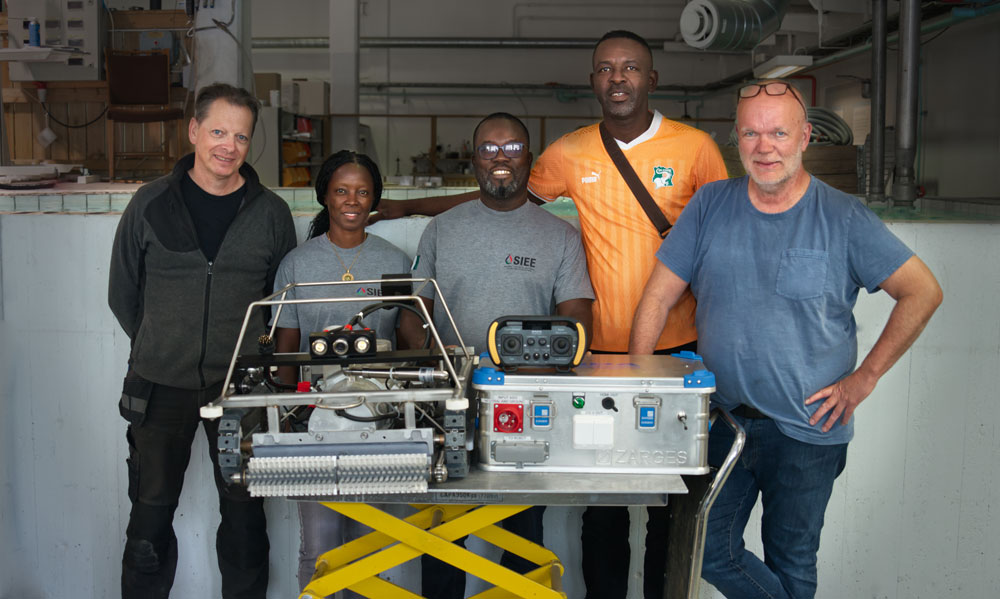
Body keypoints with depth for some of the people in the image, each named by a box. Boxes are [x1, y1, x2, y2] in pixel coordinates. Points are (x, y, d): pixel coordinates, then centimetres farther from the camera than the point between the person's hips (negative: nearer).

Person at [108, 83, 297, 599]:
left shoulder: (271, 213, 1)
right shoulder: (151, 204, 0)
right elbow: (123, 293, 8)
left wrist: (253, 356, 4)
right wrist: (160, 347, 9)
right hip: (161, 384, 0)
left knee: (243, 510, 10)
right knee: (151, 509, 9)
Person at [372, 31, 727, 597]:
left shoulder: (695, 147, -1)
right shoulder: (571, 153, 4)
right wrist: (405, 207, 12)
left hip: (676, 351, -1)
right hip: (600, 350, 1)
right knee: (602, 499, 8)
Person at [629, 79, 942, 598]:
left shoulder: (844, 219, -6)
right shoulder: (710, 205, 0)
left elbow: (923, 291, -3)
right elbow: (658, 299, 1)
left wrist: (865, 376, -7)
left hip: (808, 429, -2)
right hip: (722, 418, 3)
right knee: (707, 551, 8)